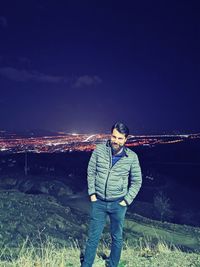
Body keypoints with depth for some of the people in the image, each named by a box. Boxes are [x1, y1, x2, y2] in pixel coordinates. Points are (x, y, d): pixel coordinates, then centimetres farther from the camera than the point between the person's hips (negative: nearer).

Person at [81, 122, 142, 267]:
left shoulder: (132, 157, -9)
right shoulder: (99, 150, -8)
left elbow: (137, 181, 1)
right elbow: (91, 172, 2)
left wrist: (127, 200, -4)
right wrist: (92, 193, -1)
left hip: (118, 204, 0)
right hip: (98, 202, 0)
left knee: (117, 238, 17)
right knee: (93, 237, 11)